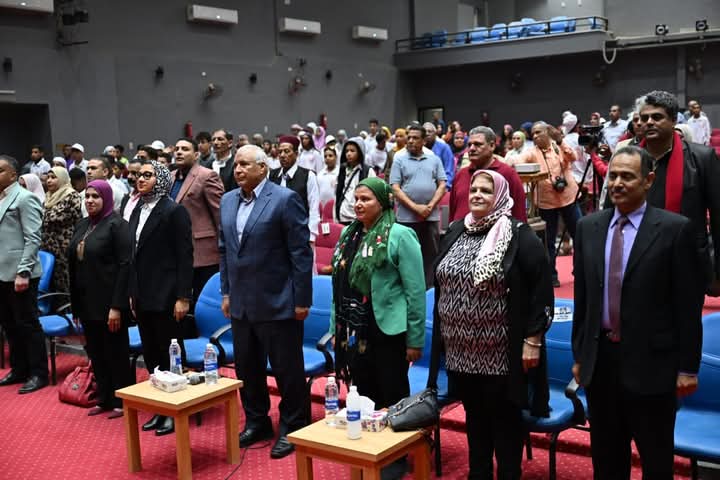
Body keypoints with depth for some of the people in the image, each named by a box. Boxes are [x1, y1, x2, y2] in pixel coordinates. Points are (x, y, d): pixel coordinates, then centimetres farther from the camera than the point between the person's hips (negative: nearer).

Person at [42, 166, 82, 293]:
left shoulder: (72, 196, -7)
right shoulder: (49, 198, 16)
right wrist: (42, 247, 18)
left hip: (65, 252, -8)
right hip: (48, 251, 8)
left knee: (66, 288, -4)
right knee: (52, 287, 11)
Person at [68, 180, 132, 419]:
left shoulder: (117, 224, -10)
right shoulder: (81, 225, 11)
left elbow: (124, 265, -16)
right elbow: (73, 264, 14)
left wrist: (117, 306, -20)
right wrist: (75, 304, 11)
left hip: (108, 302, -7)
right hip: (87, 302, 7)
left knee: (116, 352, 4)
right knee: (96, 353, 14)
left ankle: (120, 401, 15)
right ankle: (103, 398, 25)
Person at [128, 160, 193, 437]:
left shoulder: (174, 211, -10)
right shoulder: (137, 211, 12)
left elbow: (185, 256, -13)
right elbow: (134, 255, 15)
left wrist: (183, 297, -17)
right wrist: (132, 293, 13)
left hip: (165, 296, -7)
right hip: (142, 296, 7)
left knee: (170, 355, 2)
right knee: (151, 355, 12)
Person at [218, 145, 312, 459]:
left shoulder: (285, 199, -12)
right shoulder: (227, 201, 8)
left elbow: (301, 253, -12)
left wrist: (302, 300, -13)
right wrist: (226, 292, 12)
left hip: (278, 303, -6)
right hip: (241, 303, 7)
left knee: (287, 369, 5)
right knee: (247, 368, 17)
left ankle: (291, 428, 20)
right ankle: (256, 422, 34)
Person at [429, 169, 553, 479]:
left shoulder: (519, 236, -9)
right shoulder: (455, 232, 8)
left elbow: (542, 288, -11)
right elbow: (440, 287, 15)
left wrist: (533, 339, -14)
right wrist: (440, 336, 15)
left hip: (502, 354, -5)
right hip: (461, 351, 5)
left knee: (505, 421, 8)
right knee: (474, 418, 18)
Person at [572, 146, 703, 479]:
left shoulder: (675, 228, -8)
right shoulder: (588, 227, 5)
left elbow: (687, 304, -8)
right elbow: (582, 297, 9)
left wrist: (688, 367, -8)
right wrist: (579, 354, 10)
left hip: (651, 361, -4)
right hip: (600, 359, 4)